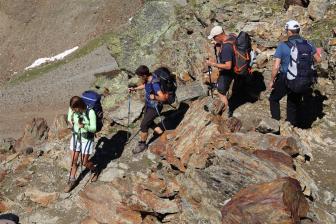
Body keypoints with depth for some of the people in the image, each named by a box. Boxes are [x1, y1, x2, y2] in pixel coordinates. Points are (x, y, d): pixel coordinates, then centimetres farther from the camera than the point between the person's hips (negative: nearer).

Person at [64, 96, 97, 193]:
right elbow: (69, 118, 9)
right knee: (73, 161, 9)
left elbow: (93, 128, -22)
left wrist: (84, 126, -39)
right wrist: (70, 122, -13)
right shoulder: (72, 109, -13)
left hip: (87, 139, -4)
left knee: (84, 163, 7)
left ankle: (94, 169, 40)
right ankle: (72, 181, 28)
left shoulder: (90, 113, -28)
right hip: (75, 137, 4)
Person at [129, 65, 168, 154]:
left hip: (154, 108, -9)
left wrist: (154, 97, -27)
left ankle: (142, 144, 20)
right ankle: (161, 133, 41)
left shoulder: (154, 84, -36)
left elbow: (163, 98, -42)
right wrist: (134, 89, 6)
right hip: (148, 104, 9)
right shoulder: (148, 79, -9)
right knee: (148, 122, 24)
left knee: (143, 125, 1)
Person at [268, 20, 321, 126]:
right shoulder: (308, 44, -4)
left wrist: (272, 81, -4)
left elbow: (276, 67, -17)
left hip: (285, 80, -4)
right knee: (293, 104, 21)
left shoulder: (282, 46, -16)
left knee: (274, 99, 21)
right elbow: (318, 59, 10)